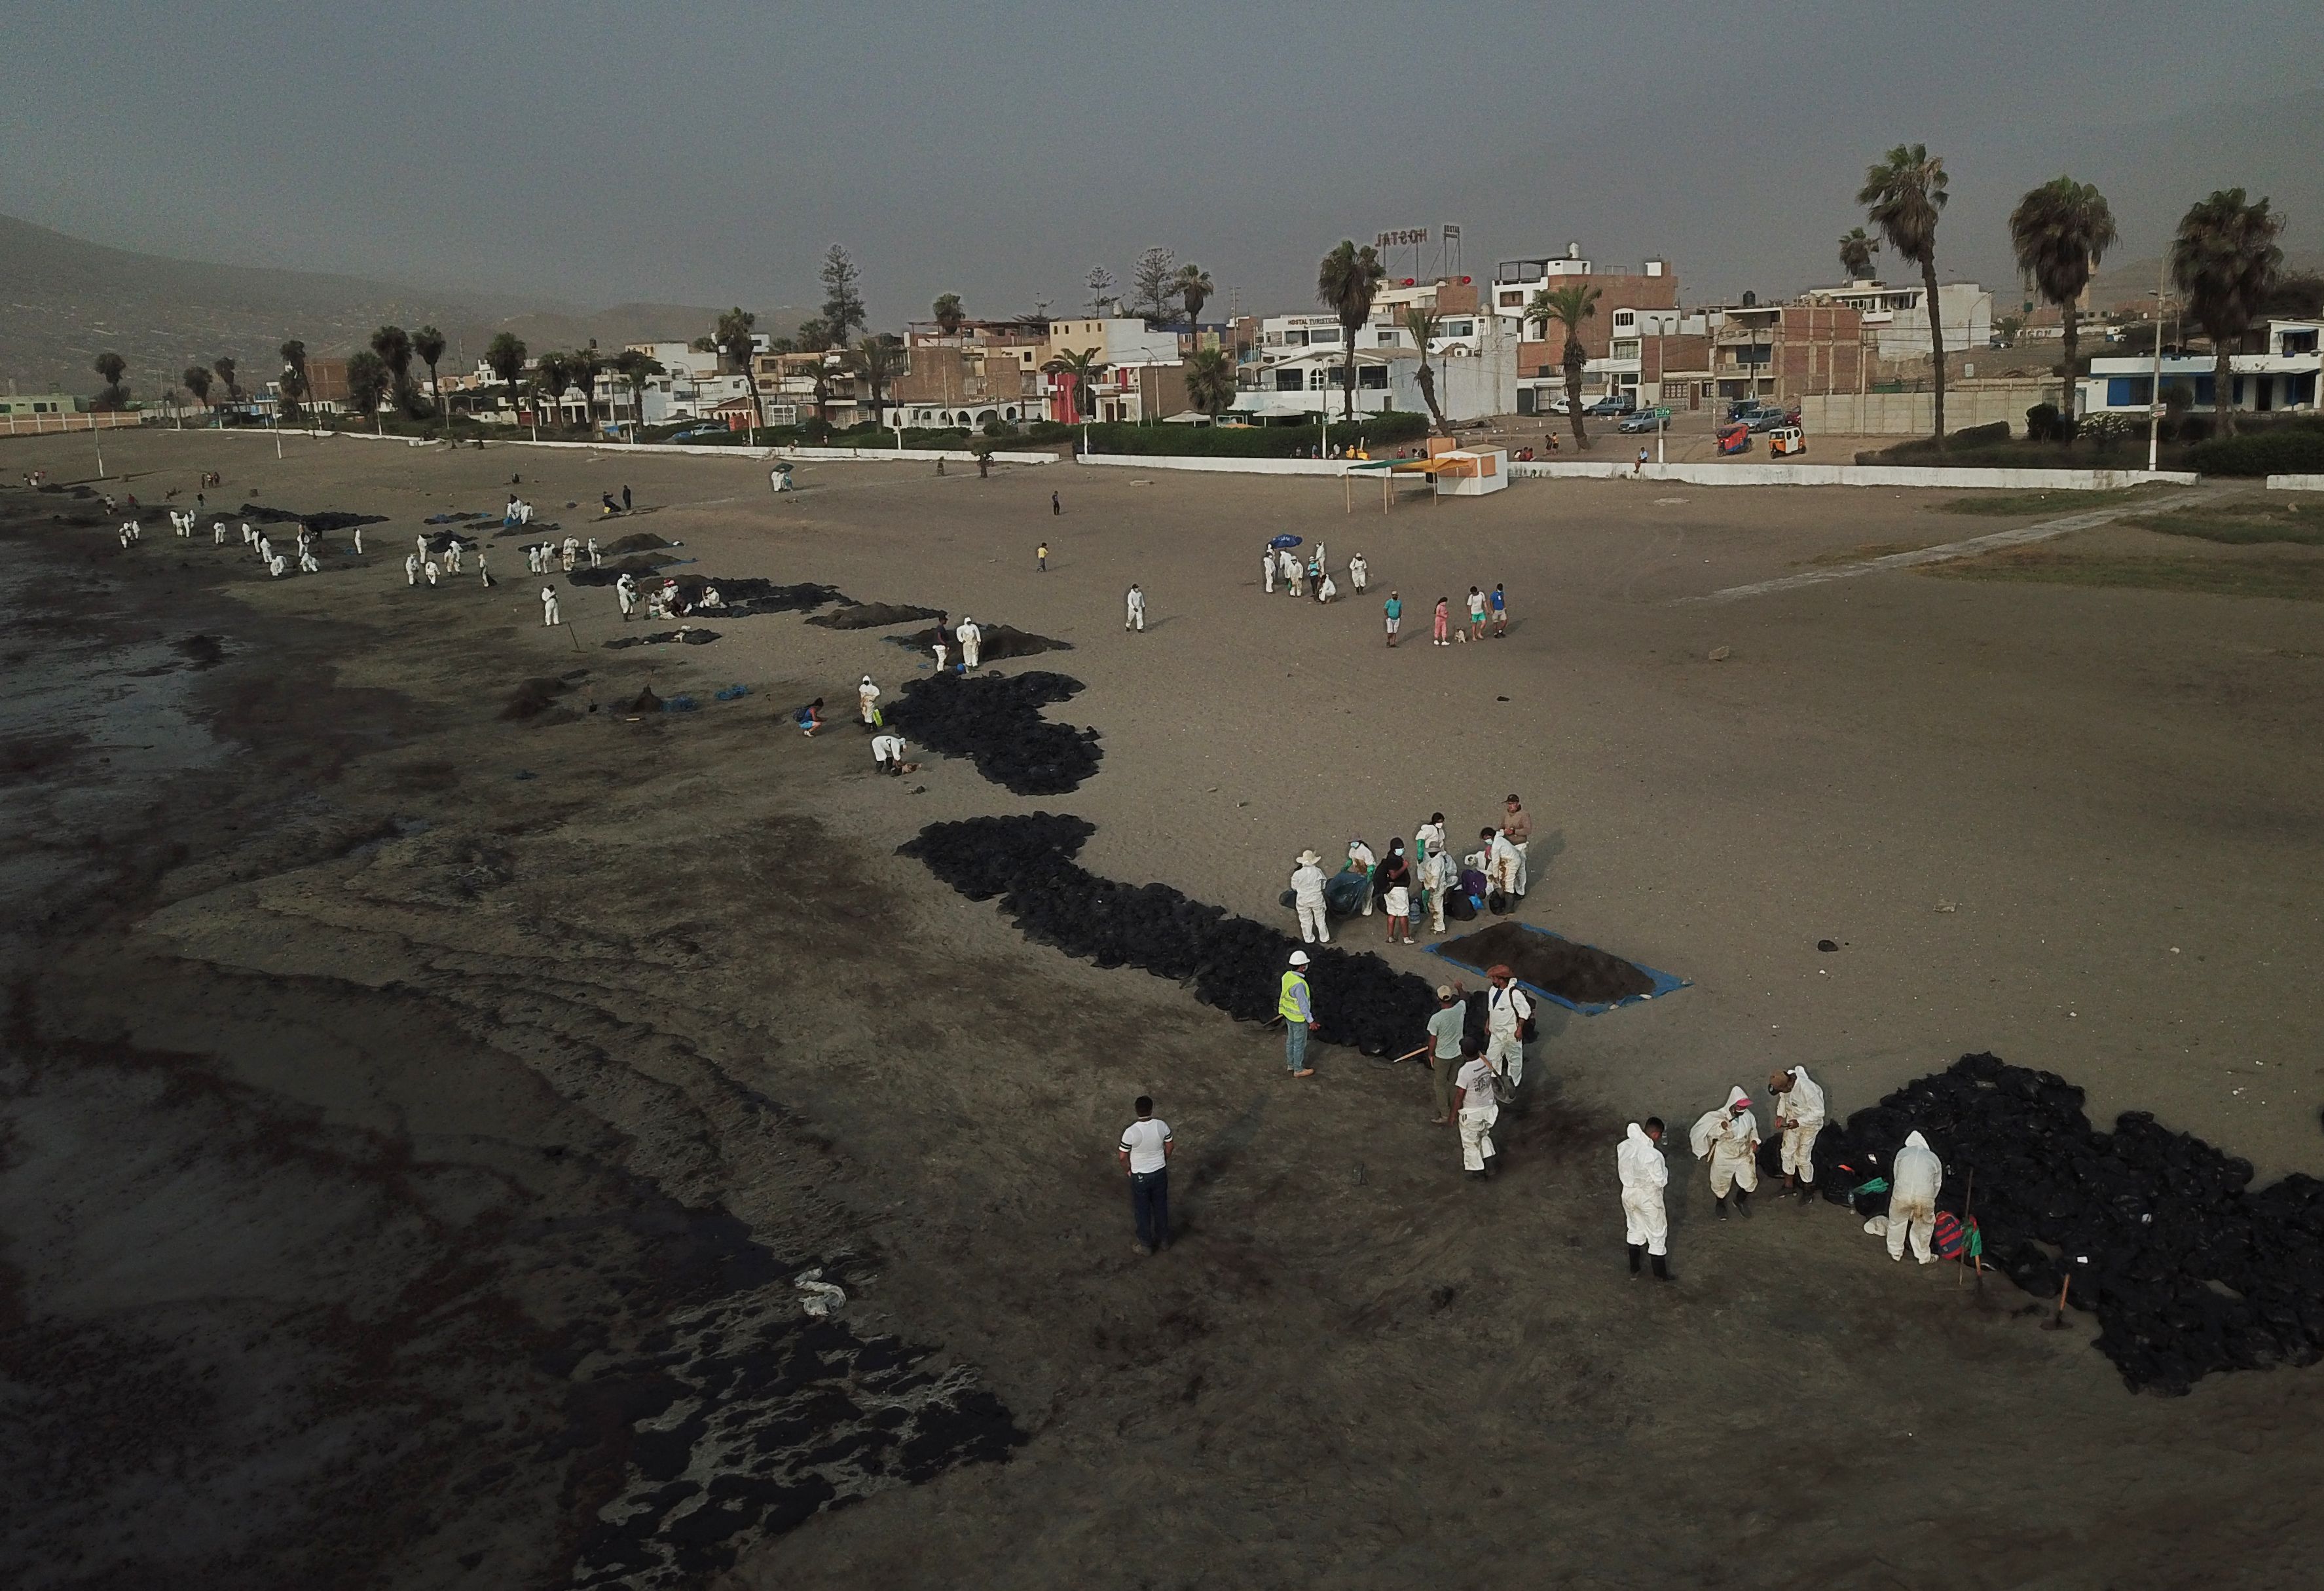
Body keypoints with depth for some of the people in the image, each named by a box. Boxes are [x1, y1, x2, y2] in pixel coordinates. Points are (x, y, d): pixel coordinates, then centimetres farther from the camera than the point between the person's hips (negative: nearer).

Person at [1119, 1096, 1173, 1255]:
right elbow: (1169, 1148, 0)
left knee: (1143, 1212, 16)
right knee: (1161, 1208, 23)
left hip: (1140, 1177, -3)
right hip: (1160, 1173, 3)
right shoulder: (1162, 1126, -17)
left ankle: (1146, 1246, 31)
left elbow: (1123, 1157, -16)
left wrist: (1129, 1171, 4)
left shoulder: (1130, 1132, -28)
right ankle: (1164, 1240, 39)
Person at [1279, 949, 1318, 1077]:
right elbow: (1303, 1004, -27)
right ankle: (1299, 1070, 24)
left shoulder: (1287, 976, -8)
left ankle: (1290, 1064, 39)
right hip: (1299, 1018, -8)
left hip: (1288, 1015, 8)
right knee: (1300, 1044, 10)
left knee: (1291, 1040, 23)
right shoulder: (1299, 984, -34)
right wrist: (1311, 1021, -16)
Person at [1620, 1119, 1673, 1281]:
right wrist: (1665, 1170, -3)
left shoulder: (1624, 1146, -12)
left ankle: (1634, 1269, 38)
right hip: (1648, 1198, -6)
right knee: (1657, 1234, 15)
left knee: (1634, 1229, 25)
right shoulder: (1653, 1155, -32)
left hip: (1629, 1194, 6)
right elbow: (1661, 1182, -21)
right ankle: (1660, 1274, 29)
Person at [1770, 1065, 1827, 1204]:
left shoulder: (1807, 1090, -40)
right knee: (1787, 1152, 17)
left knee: (1803, 1158, 6)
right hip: (1793, 1120, 6)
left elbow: (1818, 1112, -28)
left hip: (1809, 1124, -6)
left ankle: (1808, 1190, 29)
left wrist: (1799, 1122, -31)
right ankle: (1789, 1185, 37)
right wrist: (1781, 1115, -10)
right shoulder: (1784, 1081, -20)